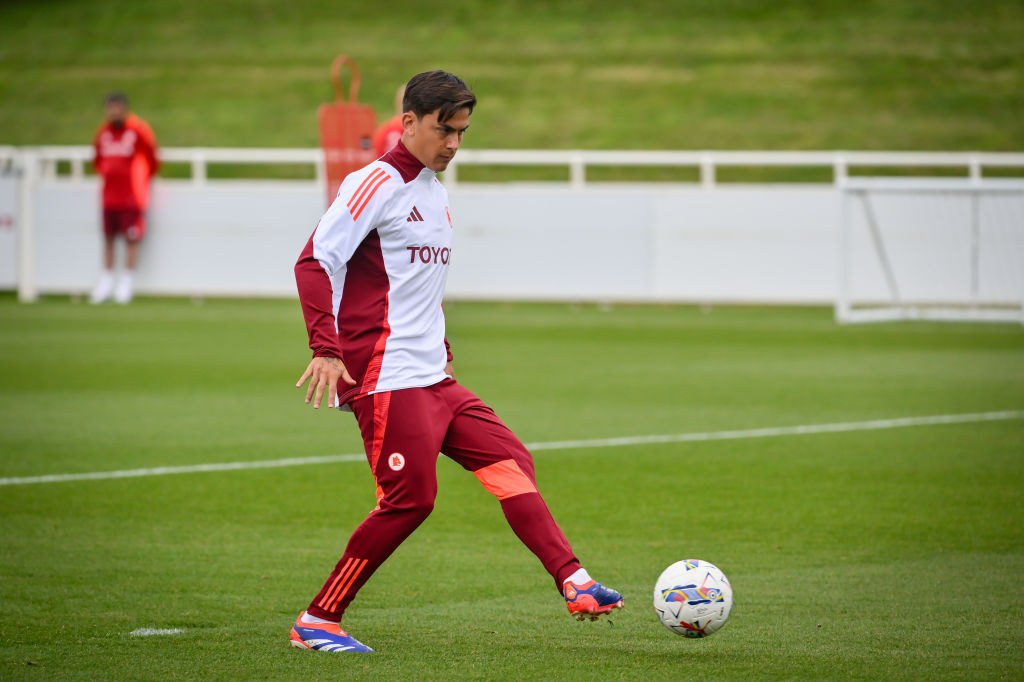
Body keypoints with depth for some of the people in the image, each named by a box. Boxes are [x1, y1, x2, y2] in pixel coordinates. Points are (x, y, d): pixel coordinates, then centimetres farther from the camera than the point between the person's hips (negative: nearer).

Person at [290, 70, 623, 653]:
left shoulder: (436, 194, 18)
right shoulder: (377, 184, -9)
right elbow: (316, 262, -14)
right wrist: (326, 348, -22)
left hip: (433, 379, 9)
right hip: (387, 379, -9)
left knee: (509, 461, -2)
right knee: (411, 498, -11)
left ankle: (574, 584, -11)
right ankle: (317, 621, -2)